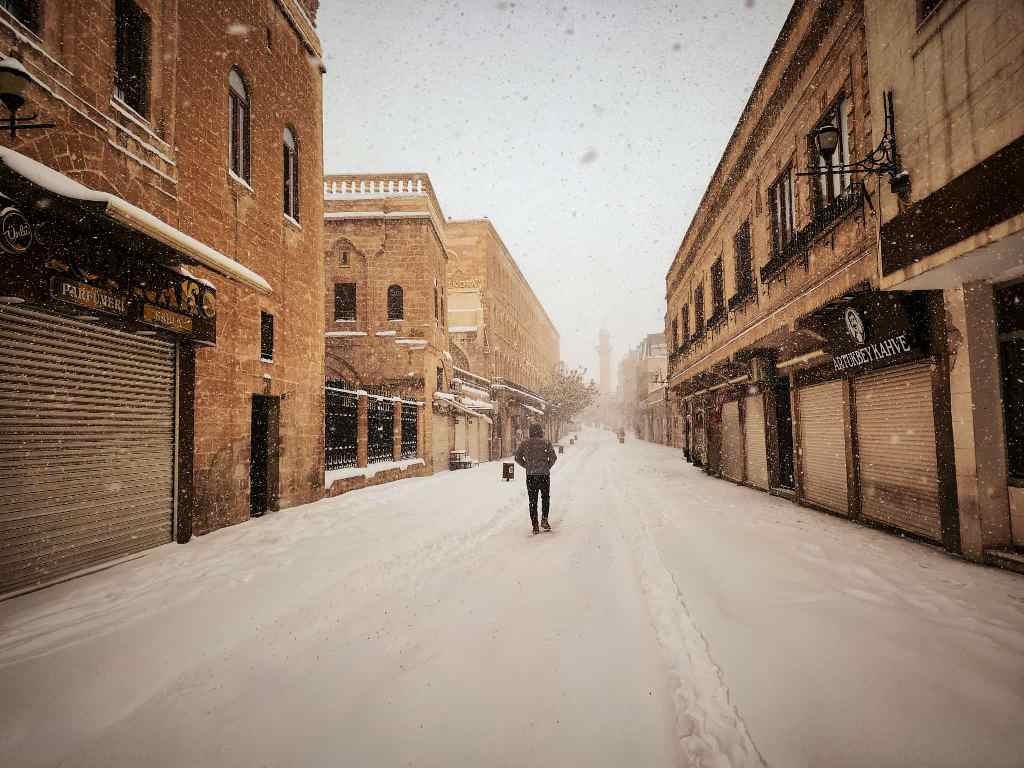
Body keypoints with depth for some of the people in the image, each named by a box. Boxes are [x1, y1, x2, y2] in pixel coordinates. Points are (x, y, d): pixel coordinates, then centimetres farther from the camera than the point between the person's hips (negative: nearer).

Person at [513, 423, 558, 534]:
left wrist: (527, 466, 9)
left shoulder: (524, 443, 3)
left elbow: (517, 457, 1)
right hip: (544, 475, -1)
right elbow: (553, 457, -9)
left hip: (530, 475, 1)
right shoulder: (546, 442, -2)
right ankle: (544, 520, 5)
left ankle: (535, 526, 6)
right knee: (545, 498, 18)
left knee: (532, 501, 7)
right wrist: (548, 466, 6)